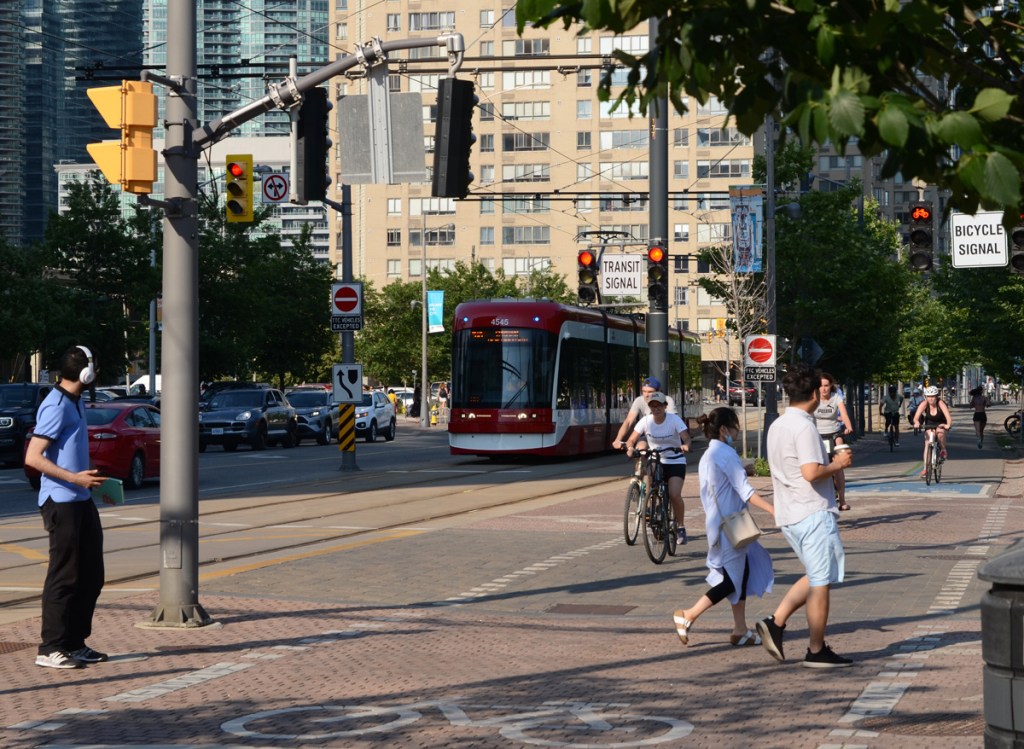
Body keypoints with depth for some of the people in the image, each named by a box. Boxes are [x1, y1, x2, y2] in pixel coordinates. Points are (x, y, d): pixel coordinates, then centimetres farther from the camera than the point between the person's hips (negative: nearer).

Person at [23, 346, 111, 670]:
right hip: (61, 502, -10)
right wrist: (75, 478, -24)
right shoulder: (56, 407, -16)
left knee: (91, 575, 12)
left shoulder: (75, 403, 13)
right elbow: (32, 457, -20)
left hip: (81, 501, 10)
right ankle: (51, 649, 3)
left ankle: (75, 643, 20)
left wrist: (90, 479, 20)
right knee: (64, 576, -5)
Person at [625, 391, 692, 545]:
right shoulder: (646, 421, -6)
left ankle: (681, 527, -1)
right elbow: (631, 440, -10)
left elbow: (686, 437, -24)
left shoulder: (674, 420, -13)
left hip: (675, 462, -3)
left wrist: (685, 445, -47)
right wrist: (630, 447, -33)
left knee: (674, 494, -20)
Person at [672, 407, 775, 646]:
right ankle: (687, 616, 0)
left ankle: (740, 629, 13)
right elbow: (745, 490, -23)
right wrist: (773, 510, -28)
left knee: (743, 571, 12)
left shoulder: (707, 456, 14)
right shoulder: (726, 454, -16)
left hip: (717, 523, 10)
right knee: (732, 579, -3)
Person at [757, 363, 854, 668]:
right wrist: (838, 464, -9)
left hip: (789, 515, 9)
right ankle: (817, 651, 8)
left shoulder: (776, 426, 12)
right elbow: (811, 472, -25)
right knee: (821, 582, 1)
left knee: (815, 577, 18)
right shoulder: (804, 427, -17)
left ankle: (776, 622, 6)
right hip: (813, 514, -9)